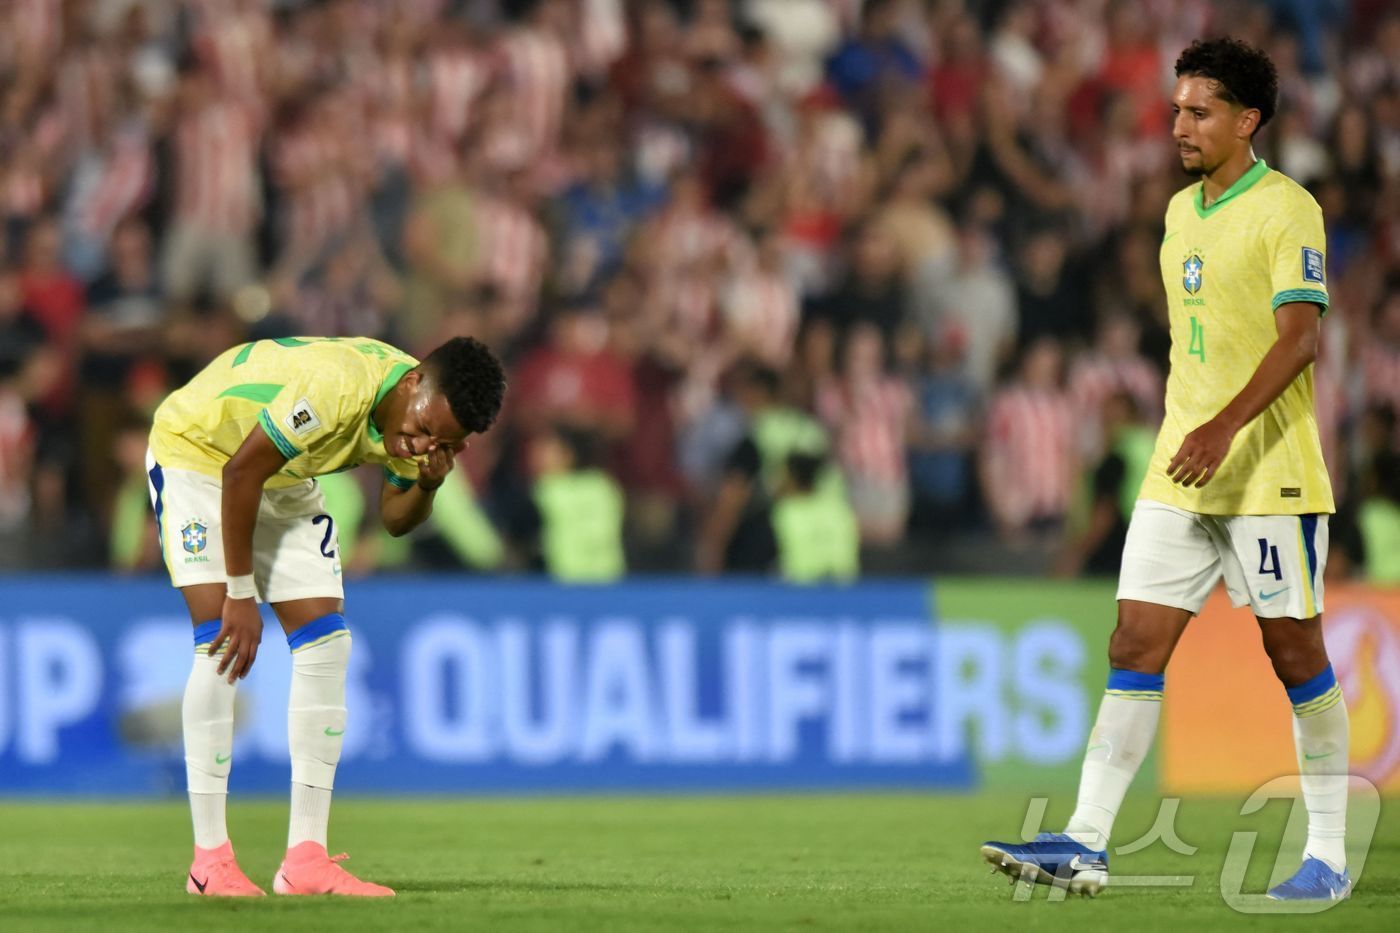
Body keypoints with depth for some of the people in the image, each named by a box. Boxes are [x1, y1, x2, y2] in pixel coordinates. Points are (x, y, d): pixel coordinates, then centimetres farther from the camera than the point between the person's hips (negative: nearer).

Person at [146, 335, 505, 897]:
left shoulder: (431, 420, -13)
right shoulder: (337, 387, -38)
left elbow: (395, 518, 1)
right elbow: (241, 473, -30)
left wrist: (426, 486, -22)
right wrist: (240, 594, -24)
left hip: (283, 479, 8)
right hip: (195, 448, -8)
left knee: (326, 641, -4)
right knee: (222, 639, -19)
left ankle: (306, 859, -3)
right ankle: (210, 860, -15)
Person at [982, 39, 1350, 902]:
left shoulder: (1286, 210, -10)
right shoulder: (1182, 212, 14)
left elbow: (1299, 335, -20)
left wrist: (1225, 428, -30)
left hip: (1269, 473, -7)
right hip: (1179, 473, 7)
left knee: (1295, 652, 0)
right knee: (1136, 645, -2)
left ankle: (1329, 855, 10)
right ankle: (1087, 843, -6)